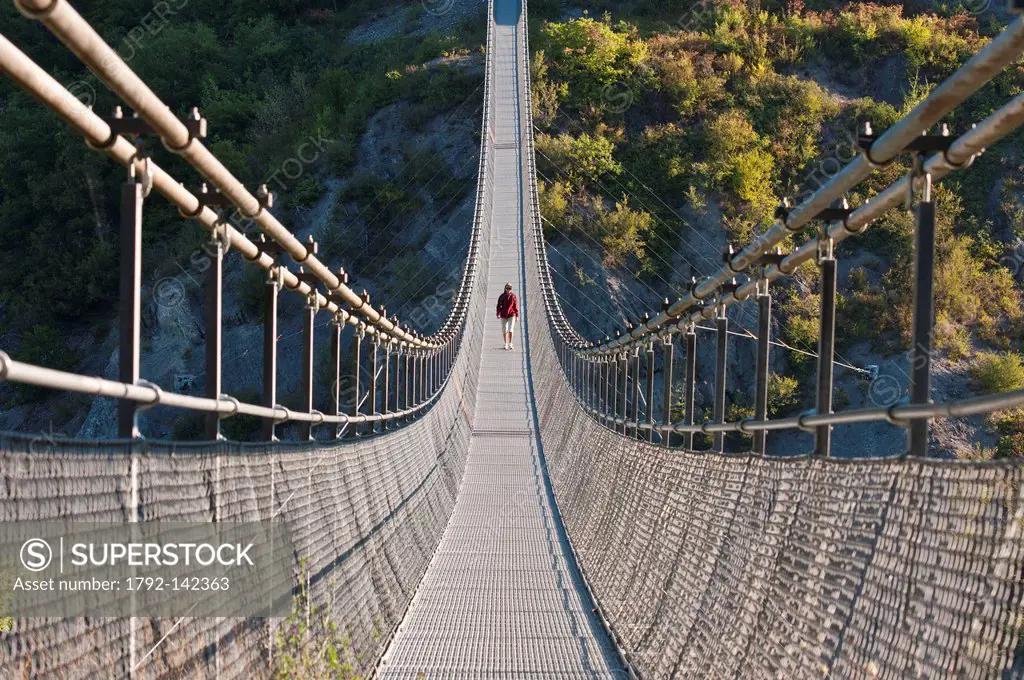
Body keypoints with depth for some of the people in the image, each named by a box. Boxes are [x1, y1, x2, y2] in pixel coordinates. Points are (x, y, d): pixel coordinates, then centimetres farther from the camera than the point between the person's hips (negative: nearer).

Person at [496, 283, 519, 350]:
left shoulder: (513, 296, -1)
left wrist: (517, 315, 4)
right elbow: (499, 306, 1)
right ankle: (506, 344, 21)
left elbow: (516, 306, 4)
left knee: (510, 329, -13)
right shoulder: (501, 296, -1)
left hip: (511, 315, -1)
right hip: (504, 316, 1)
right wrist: (498, 314, -13)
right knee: (504, 330, 7)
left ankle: (510, 344, -5)